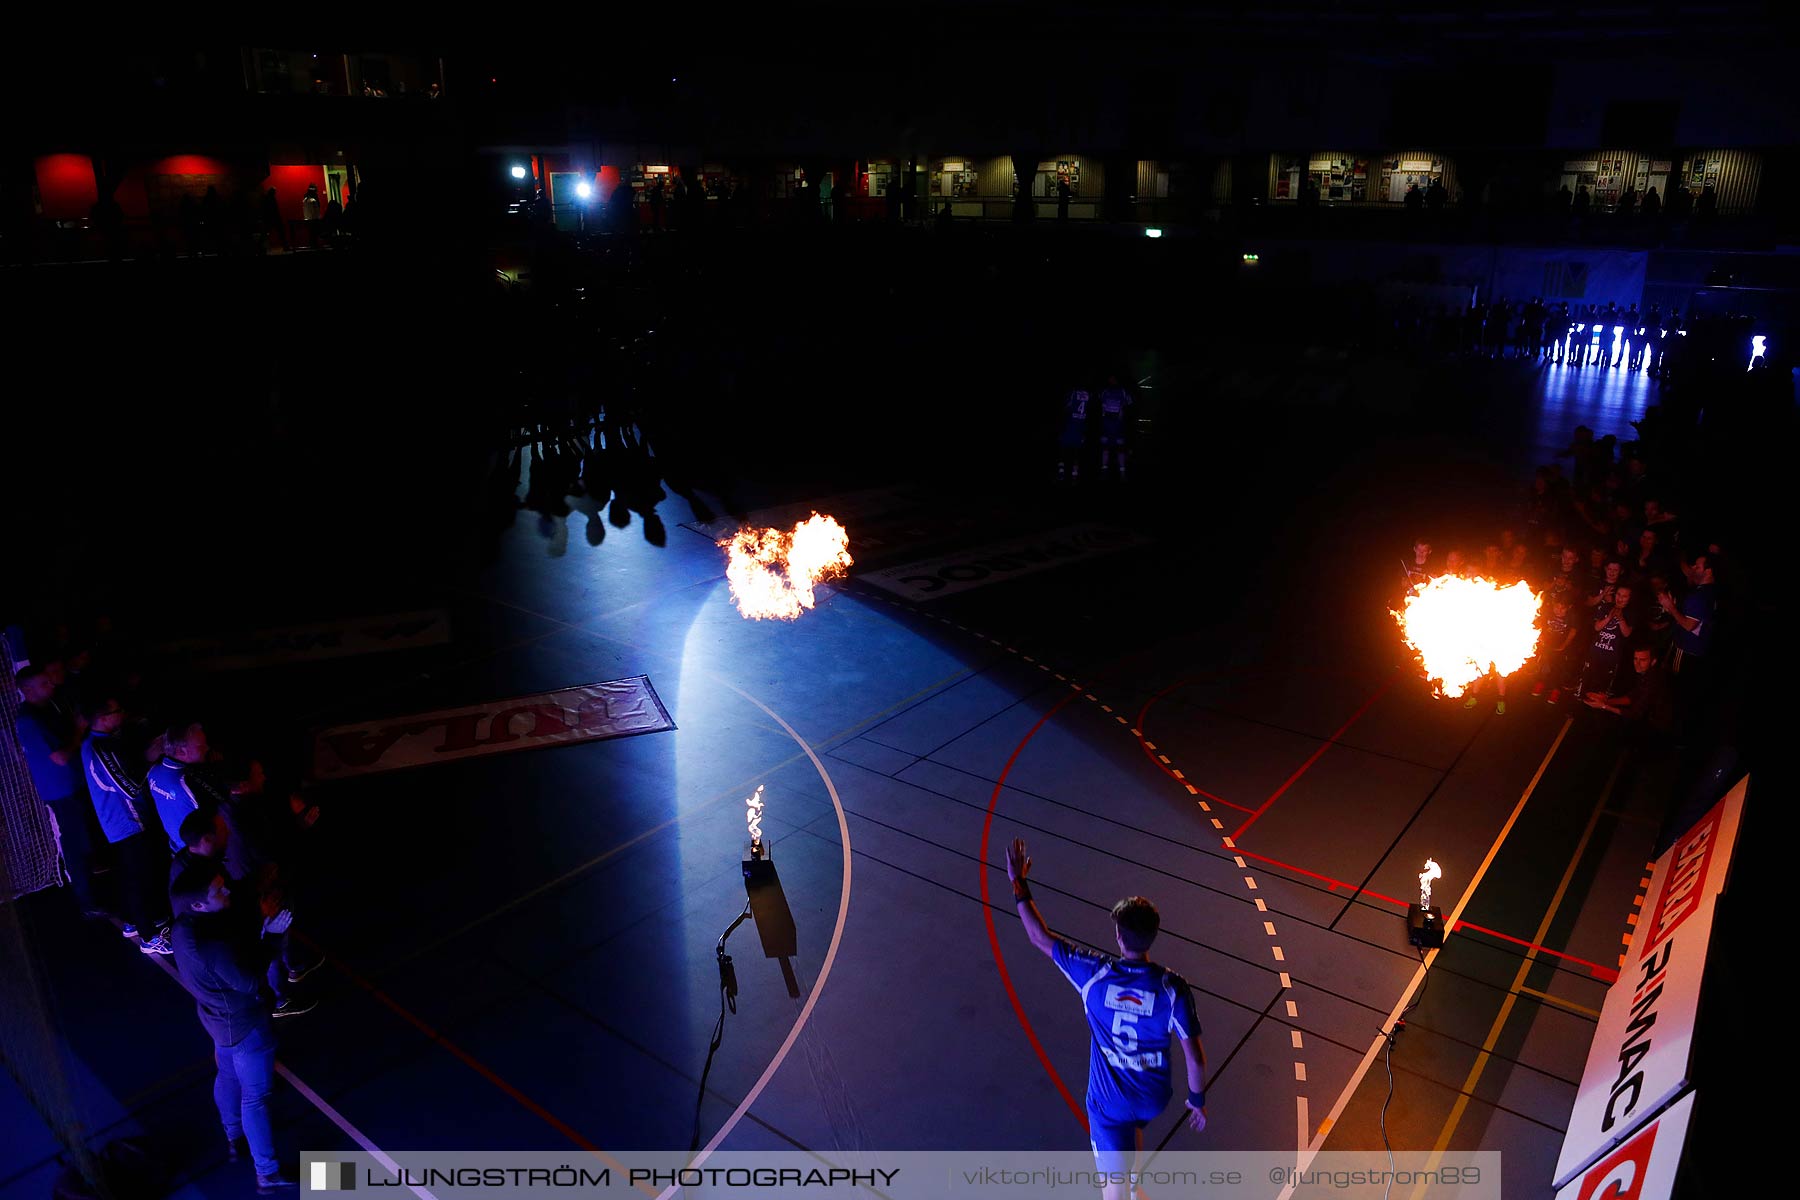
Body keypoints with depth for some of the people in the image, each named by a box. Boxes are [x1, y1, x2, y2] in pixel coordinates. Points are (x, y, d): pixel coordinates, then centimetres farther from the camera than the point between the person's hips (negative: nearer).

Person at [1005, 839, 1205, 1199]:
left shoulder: (1094, 974, -25)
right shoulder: (1172, 987, -25)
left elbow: (1039, 936, -14)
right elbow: (1194, 1056, -16)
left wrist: (1019, 883, -5)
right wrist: (1197, 1099, 3)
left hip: (1109, 1099, -3)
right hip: (1155, 1097, 3)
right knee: (1134, 1127, 37)